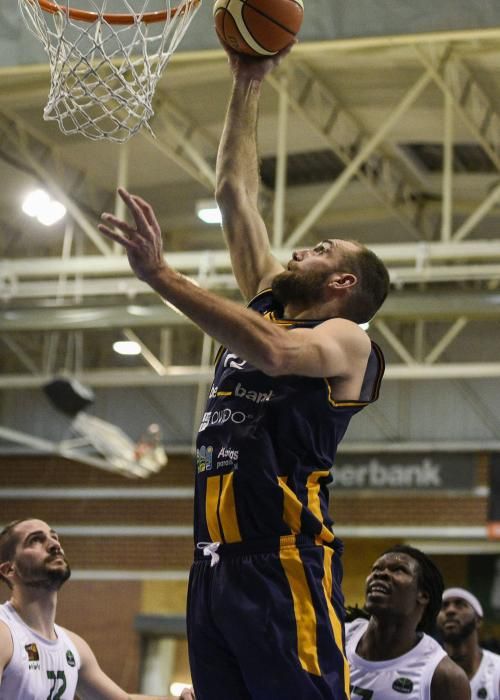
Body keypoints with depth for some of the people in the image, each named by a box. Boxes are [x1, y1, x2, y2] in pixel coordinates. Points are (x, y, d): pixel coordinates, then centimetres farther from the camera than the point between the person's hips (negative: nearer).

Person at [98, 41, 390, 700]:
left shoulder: (348, 340, 0)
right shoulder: (267, 306, 21)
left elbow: (274, 352, -23)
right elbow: (235, 195, 25)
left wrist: (162, 275, -27)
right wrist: (246, 85, 23)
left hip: (283, 563, -7)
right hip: (214, 565, 7)